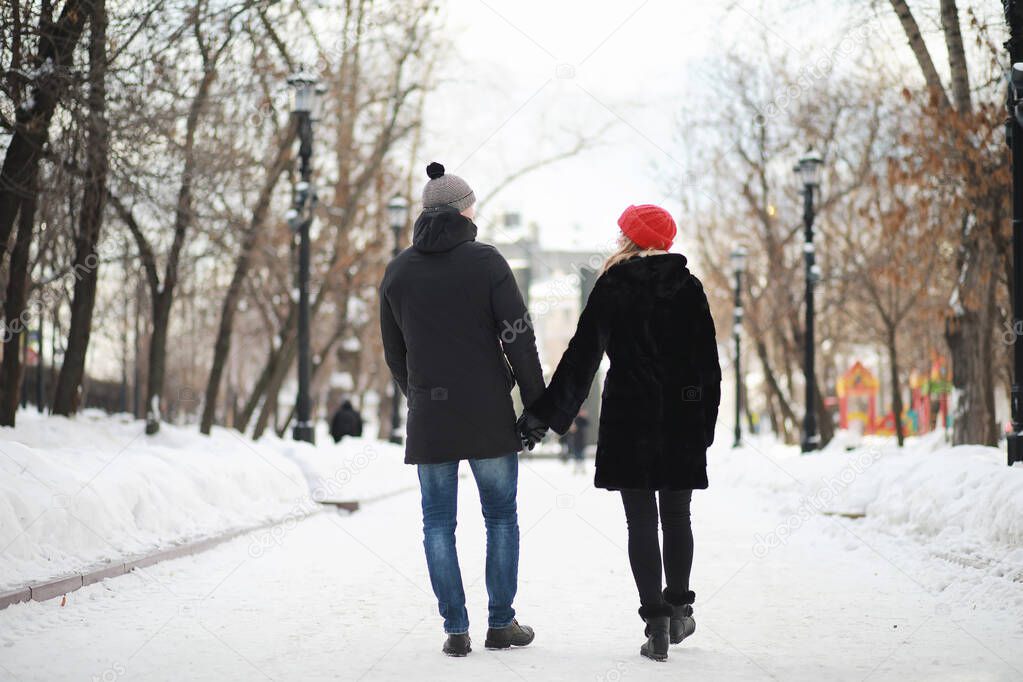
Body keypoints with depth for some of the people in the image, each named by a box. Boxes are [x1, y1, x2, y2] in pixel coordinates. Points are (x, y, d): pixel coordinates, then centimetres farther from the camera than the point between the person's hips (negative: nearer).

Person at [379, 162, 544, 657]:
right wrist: (537, 403, -1)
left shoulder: (397, 271, 5)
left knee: (438, 521, 7)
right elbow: (519, 339, -8)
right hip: (489, 412, -2)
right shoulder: (486, 262, -6)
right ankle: (501, 624, 12)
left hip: (428, 416, 2)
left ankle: (456, 629, 5)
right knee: (501, 516, 9)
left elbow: (394, 352, 11)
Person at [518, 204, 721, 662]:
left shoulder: (613, 287, -4)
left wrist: (545, 414, -7)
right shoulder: (688, 287, 3)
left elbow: (582, 355, -9)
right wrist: (707, 423, 11)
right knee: (676, 516, 15)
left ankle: (656, 624, -3)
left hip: (628, 419, -2)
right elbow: (708, 362, 3)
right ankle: (678, 610, 23)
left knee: (640, 521, 0)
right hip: (683, 419, 3)